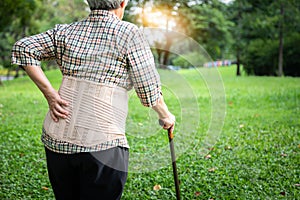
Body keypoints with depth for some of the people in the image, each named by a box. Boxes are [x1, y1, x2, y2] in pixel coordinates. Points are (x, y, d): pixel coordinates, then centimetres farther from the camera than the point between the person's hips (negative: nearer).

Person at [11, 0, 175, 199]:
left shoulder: (66, 31, 9)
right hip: (103, 144, -5)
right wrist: (165, 116, 15)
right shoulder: (130, 33, -4)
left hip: (55, 138, 5)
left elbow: (23, 48, 6)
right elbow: (149, 91, -3)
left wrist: (49, 93, 2)